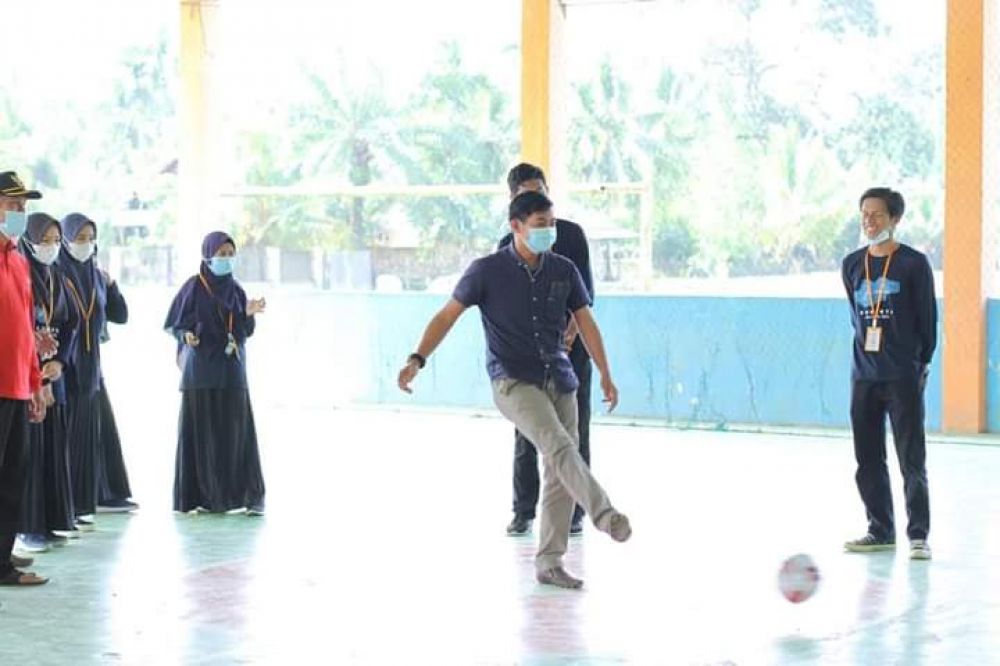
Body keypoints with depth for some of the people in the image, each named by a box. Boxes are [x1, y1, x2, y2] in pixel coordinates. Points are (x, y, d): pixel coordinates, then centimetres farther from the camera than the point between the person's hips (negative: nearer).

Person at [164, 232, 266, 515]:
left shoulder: (236, 289, 10)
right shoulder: (193, 287, -2)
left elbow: (245, 331, 8)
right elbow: (175, 324, -1)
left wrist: (249, 313, -11)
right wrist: (186, 334, -21)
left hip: (231, 368, 4)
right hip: (201, 369, -3)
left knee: (236, 431, -1)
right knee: (200, 430, -2)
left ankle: (240, 494, 2)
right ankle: (199, 495, 3)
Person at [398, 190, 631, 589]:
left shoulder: (564, 271, 6)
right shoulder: (487, 271, -5)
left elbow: (586, 324, 14)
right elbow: (447, 316, -3)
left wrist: (605, 375, 10)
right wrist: (417, 360, -15)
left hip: (559, 382, 5)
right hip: (512, 382, -5)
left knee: (559, 473, 3)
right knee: (560, 447, -28)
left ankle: (549, 563, 11)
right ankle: (605, 515, -37)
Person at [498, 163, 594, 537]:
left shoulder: (571, 234, 2)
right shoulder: (509, 246, 4)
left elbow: (585, 292, -2)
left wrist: (570, 334, -16)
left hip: (571, 346, -1)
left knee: (574, 430, 1)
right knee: (526, 434, 2)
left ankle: (573, 512, 8)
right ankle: (523, 512, 10)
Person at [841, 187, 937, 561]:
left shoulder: (914, 264, -5)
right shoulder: (852, 265, 8)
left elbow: (928, 318, -1)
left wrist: (921, 365, -1)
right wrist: (868, 354, 15)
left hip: (904, 378, -5)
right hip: (863, 377, 5)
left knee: (912, 460, -4)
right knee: (868, 460, 9)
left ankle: (918, 534, 2)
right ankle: (881, 531, 20)